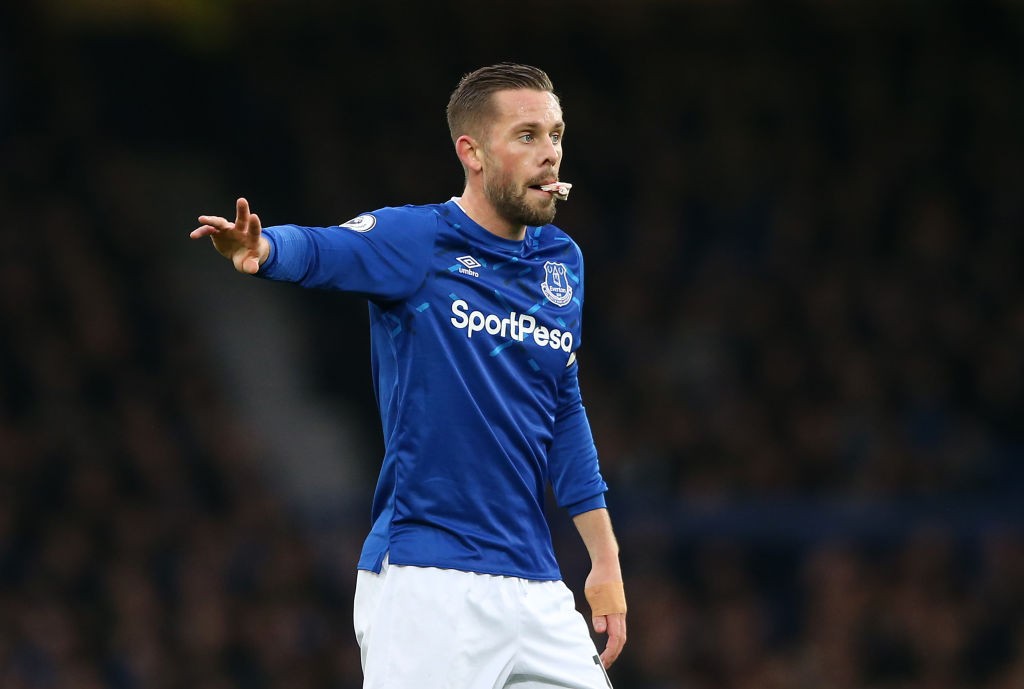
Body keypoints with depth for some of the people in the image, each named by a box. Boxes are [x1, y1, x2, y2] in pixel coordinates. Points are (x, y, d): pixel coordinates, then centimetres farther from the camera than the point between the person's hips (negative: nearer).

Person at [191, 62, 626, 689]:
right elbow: (317, 250, -25)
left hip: (535, 585, 6)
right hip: (424, 585, -6)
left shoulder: (563, 262, 13)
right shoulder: (416, 240, -6)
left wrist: (606, 559, 20)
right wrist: (260, 246, -49)